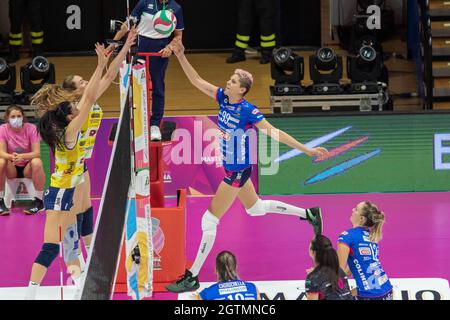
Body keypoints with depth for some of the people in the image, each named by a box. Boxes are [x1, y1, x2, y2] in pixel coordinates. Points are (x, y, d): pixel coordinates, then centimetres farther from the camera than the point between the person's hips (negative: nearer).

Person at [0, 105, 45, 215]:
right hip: (11, 168, 1)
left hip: (28, 168, -1)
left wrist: (22, 156, -40)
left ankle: (39, 201, -21)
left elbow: (37, 153, -19)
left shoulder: (31, 128, -12)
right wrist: (11, 157, -41)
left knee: (37, 162, -34)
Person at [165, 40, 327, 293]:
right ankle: (309, 214, 41)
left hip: (238, 170, -9)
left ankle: (192, 278, 1)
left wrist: (307, 150, -19)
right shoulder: (223, 97, -2)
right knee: (255, 208, 28)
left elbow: (275, 133, -17)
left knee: (210, 221, -5)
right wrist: (181, 56, -11)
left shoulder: (248, 111, -21)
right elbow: (197, 81, 0)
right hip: (233, 167, 9)